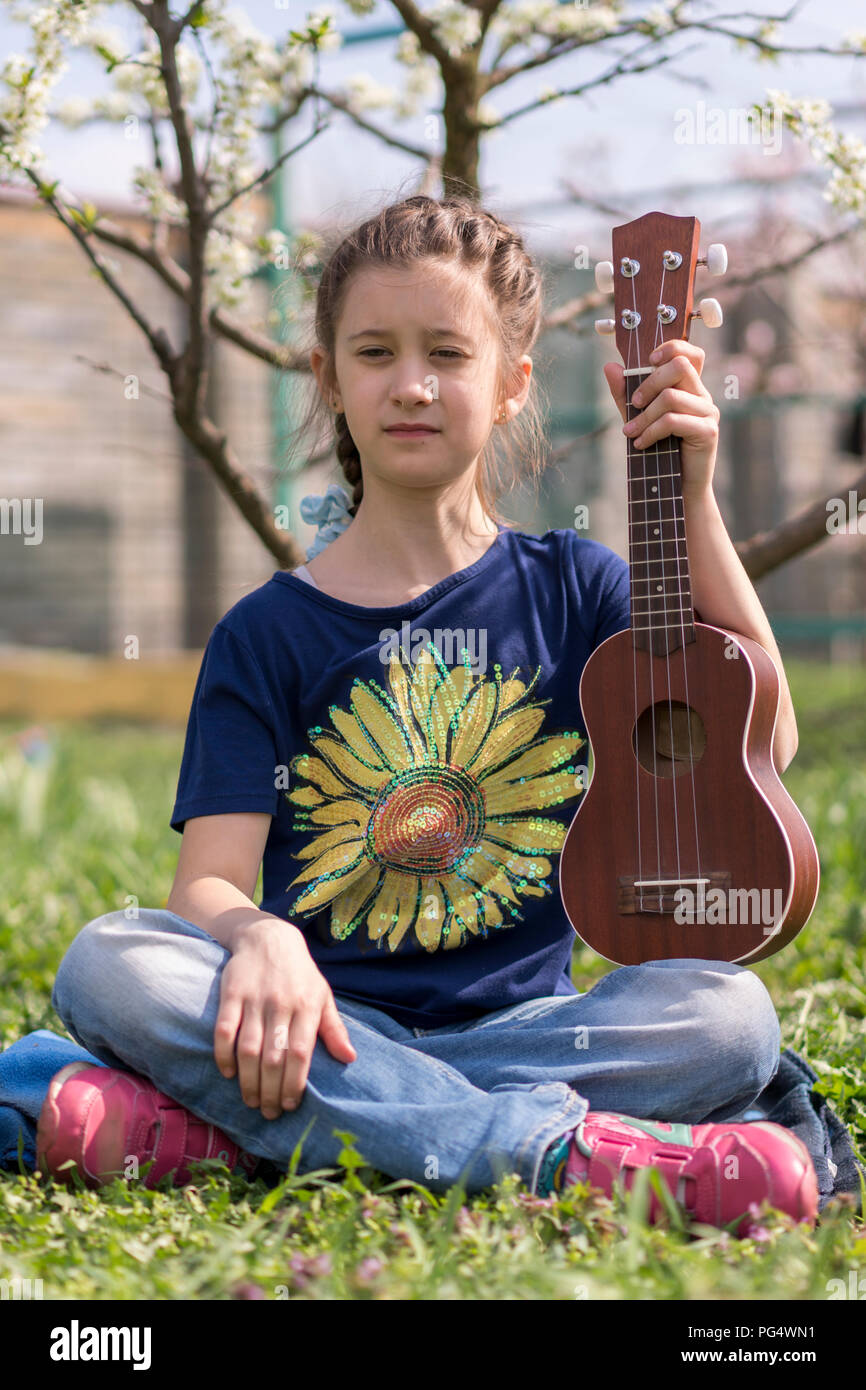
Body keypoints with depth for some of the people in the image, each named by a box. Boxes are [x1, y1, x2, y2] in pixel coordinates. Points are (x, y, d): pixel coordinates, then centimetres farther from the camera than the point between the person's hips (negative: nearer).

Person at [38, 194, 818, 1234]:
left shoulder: (571, 589, 11)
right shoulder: (268, 633, 7)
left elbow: (761, 739, -1)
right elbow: (209, 882, -3)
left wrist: (691, 503, -4)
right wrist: (260, 940, -28)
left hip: (524, 1023, 1)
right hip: (321, 1027, -1)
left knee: (728, 1012, -28)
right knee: (107, 965, -29)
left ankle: (225, 1129, -31)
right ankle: (563, 1151, -36)